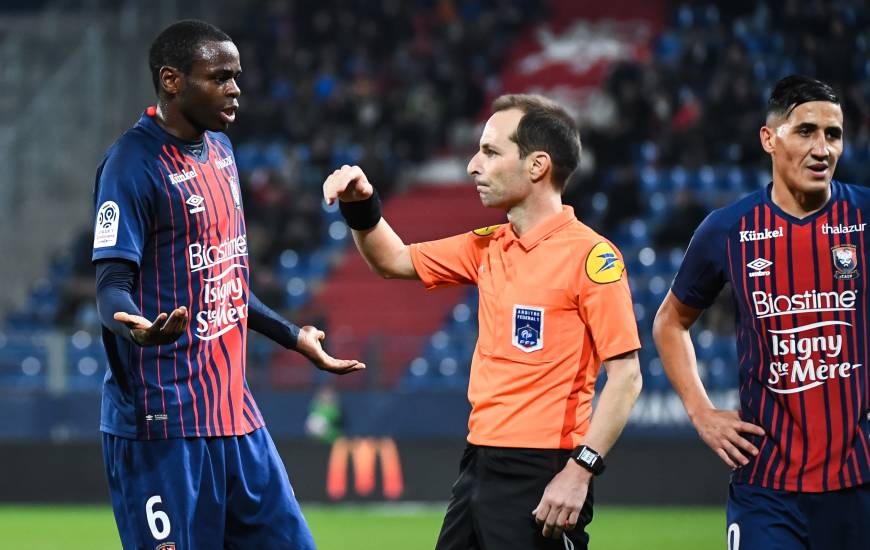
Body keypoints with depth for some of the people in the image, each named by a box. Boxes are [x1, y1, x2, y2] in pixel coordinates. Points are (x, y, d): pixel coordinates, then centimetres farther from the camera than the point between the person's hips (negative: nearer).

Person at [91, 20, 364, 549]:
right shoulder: (134, 162, -12)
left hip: (234, 408, 9)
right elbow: (112, 284, -18)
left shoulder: (220, 148, 15)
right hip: (164, 421, -9)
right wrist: (136, 326, -40)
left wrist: (294, 337, 33)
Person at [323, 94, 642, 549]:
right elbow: (394, 262, 25)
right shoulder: (488, 247, 12)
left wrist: (579, 471, -19)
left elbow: (625, 376, -13)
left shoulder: (589, 255, -10)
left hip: (541, 477, -7)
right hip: (478, 467, 7)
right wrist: (360, 205, 7)